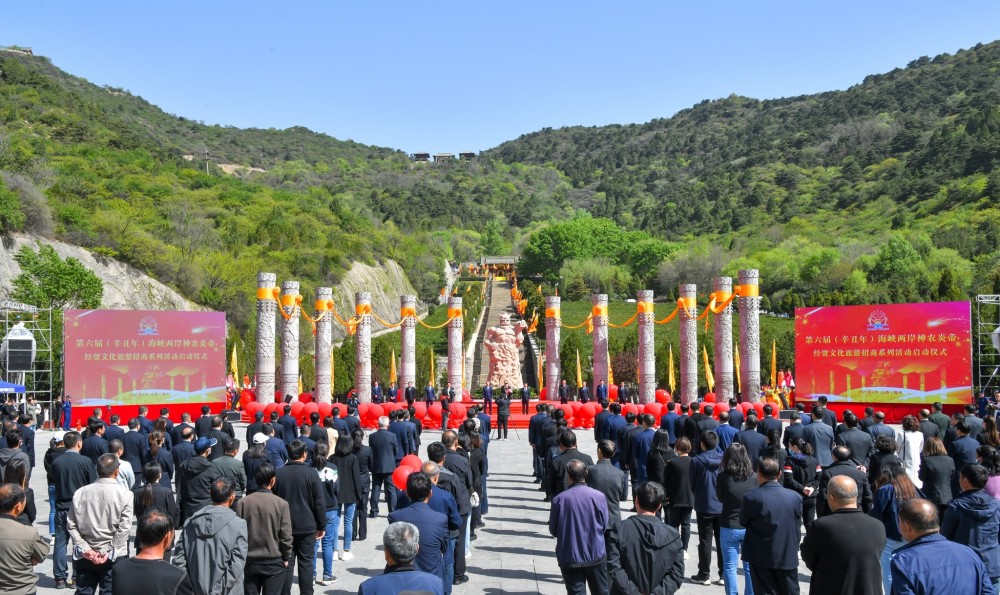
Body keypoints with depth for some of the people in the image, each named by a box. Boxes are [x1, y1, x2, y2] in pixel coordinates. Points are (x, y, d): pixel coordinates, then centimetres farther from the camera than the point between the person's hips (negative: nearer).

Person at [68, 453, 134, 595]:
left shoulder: (80, 492, 0)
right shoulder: (124, 494, -9)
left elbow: (71, 524, -1)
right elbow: (124, 528, -14)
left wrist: (85, 548, -3)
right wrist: (107, 552, -9)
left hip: (84, 556, 3)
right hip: (112, 557, -3)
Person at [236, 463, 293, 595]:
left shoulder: (242, 503, -6)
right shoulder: (281, 504, -12)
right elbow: (286, 536, -10)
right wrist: (286, 558, 5)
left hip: (249, 561, 2)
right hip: (274, 562, -2)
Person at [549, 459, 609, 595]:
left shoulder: (559, 499, -13)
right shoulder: (598, 496, -11)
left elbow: (553, 530, -2)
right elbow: (605, 526, -1)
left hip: (569, 558, -1)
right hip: (596, 555, 1)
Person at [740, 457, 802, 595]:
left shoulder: (751, 497, -16)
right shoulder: (795, 497, -7)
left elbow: (743, 521, -3)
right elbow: (798, 524, 3)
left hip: (761, 558, -2)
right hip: (788, 557, 2)